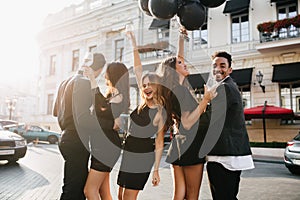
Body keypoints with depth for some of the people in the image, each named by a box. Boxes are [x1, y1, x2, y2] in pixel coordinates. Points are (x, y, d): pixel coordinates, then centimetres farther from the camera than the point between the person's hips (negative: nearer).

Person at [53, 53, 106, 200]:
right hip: (77, 143, -10)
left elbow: (55, 112, 22)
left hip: (67, 139, 10)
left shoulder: (66, 82, 15)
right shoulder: (84, 83, -16)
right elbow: (83, 119, -26)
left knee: (82, 186, 19)